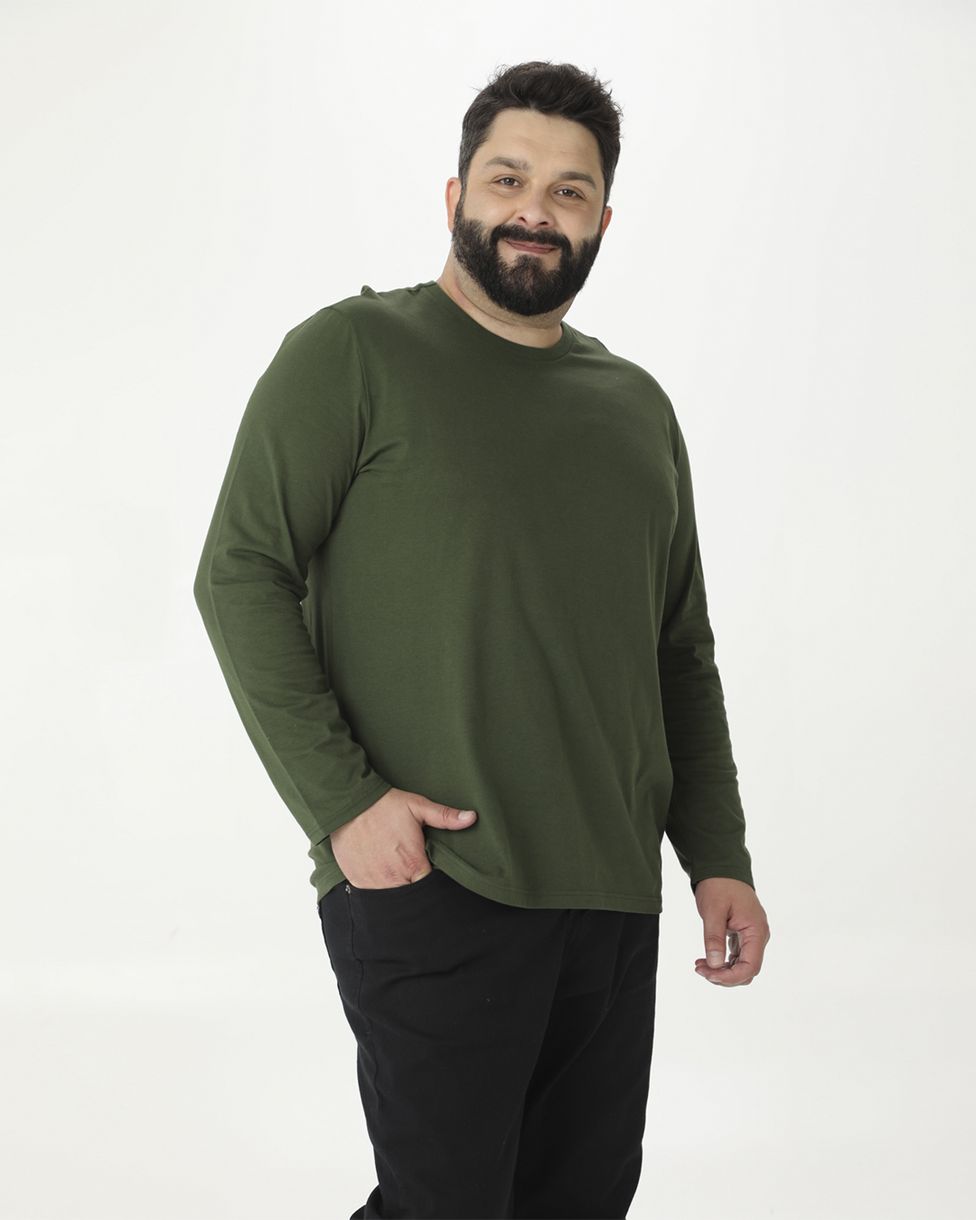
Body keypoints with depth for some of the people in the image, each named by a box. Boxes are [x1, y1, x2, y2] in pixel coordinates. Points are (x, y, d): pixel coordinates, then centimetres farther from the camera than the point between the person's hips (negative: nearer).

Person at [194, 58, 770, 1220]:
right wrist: (338, 801, -16)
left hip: (614, 899, 6)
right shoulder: (354, 352, -1)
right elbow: (240, 575, -8)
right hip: (430, 883, -5)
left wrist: (718, 857, 10)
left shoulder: (638, 407, 16)